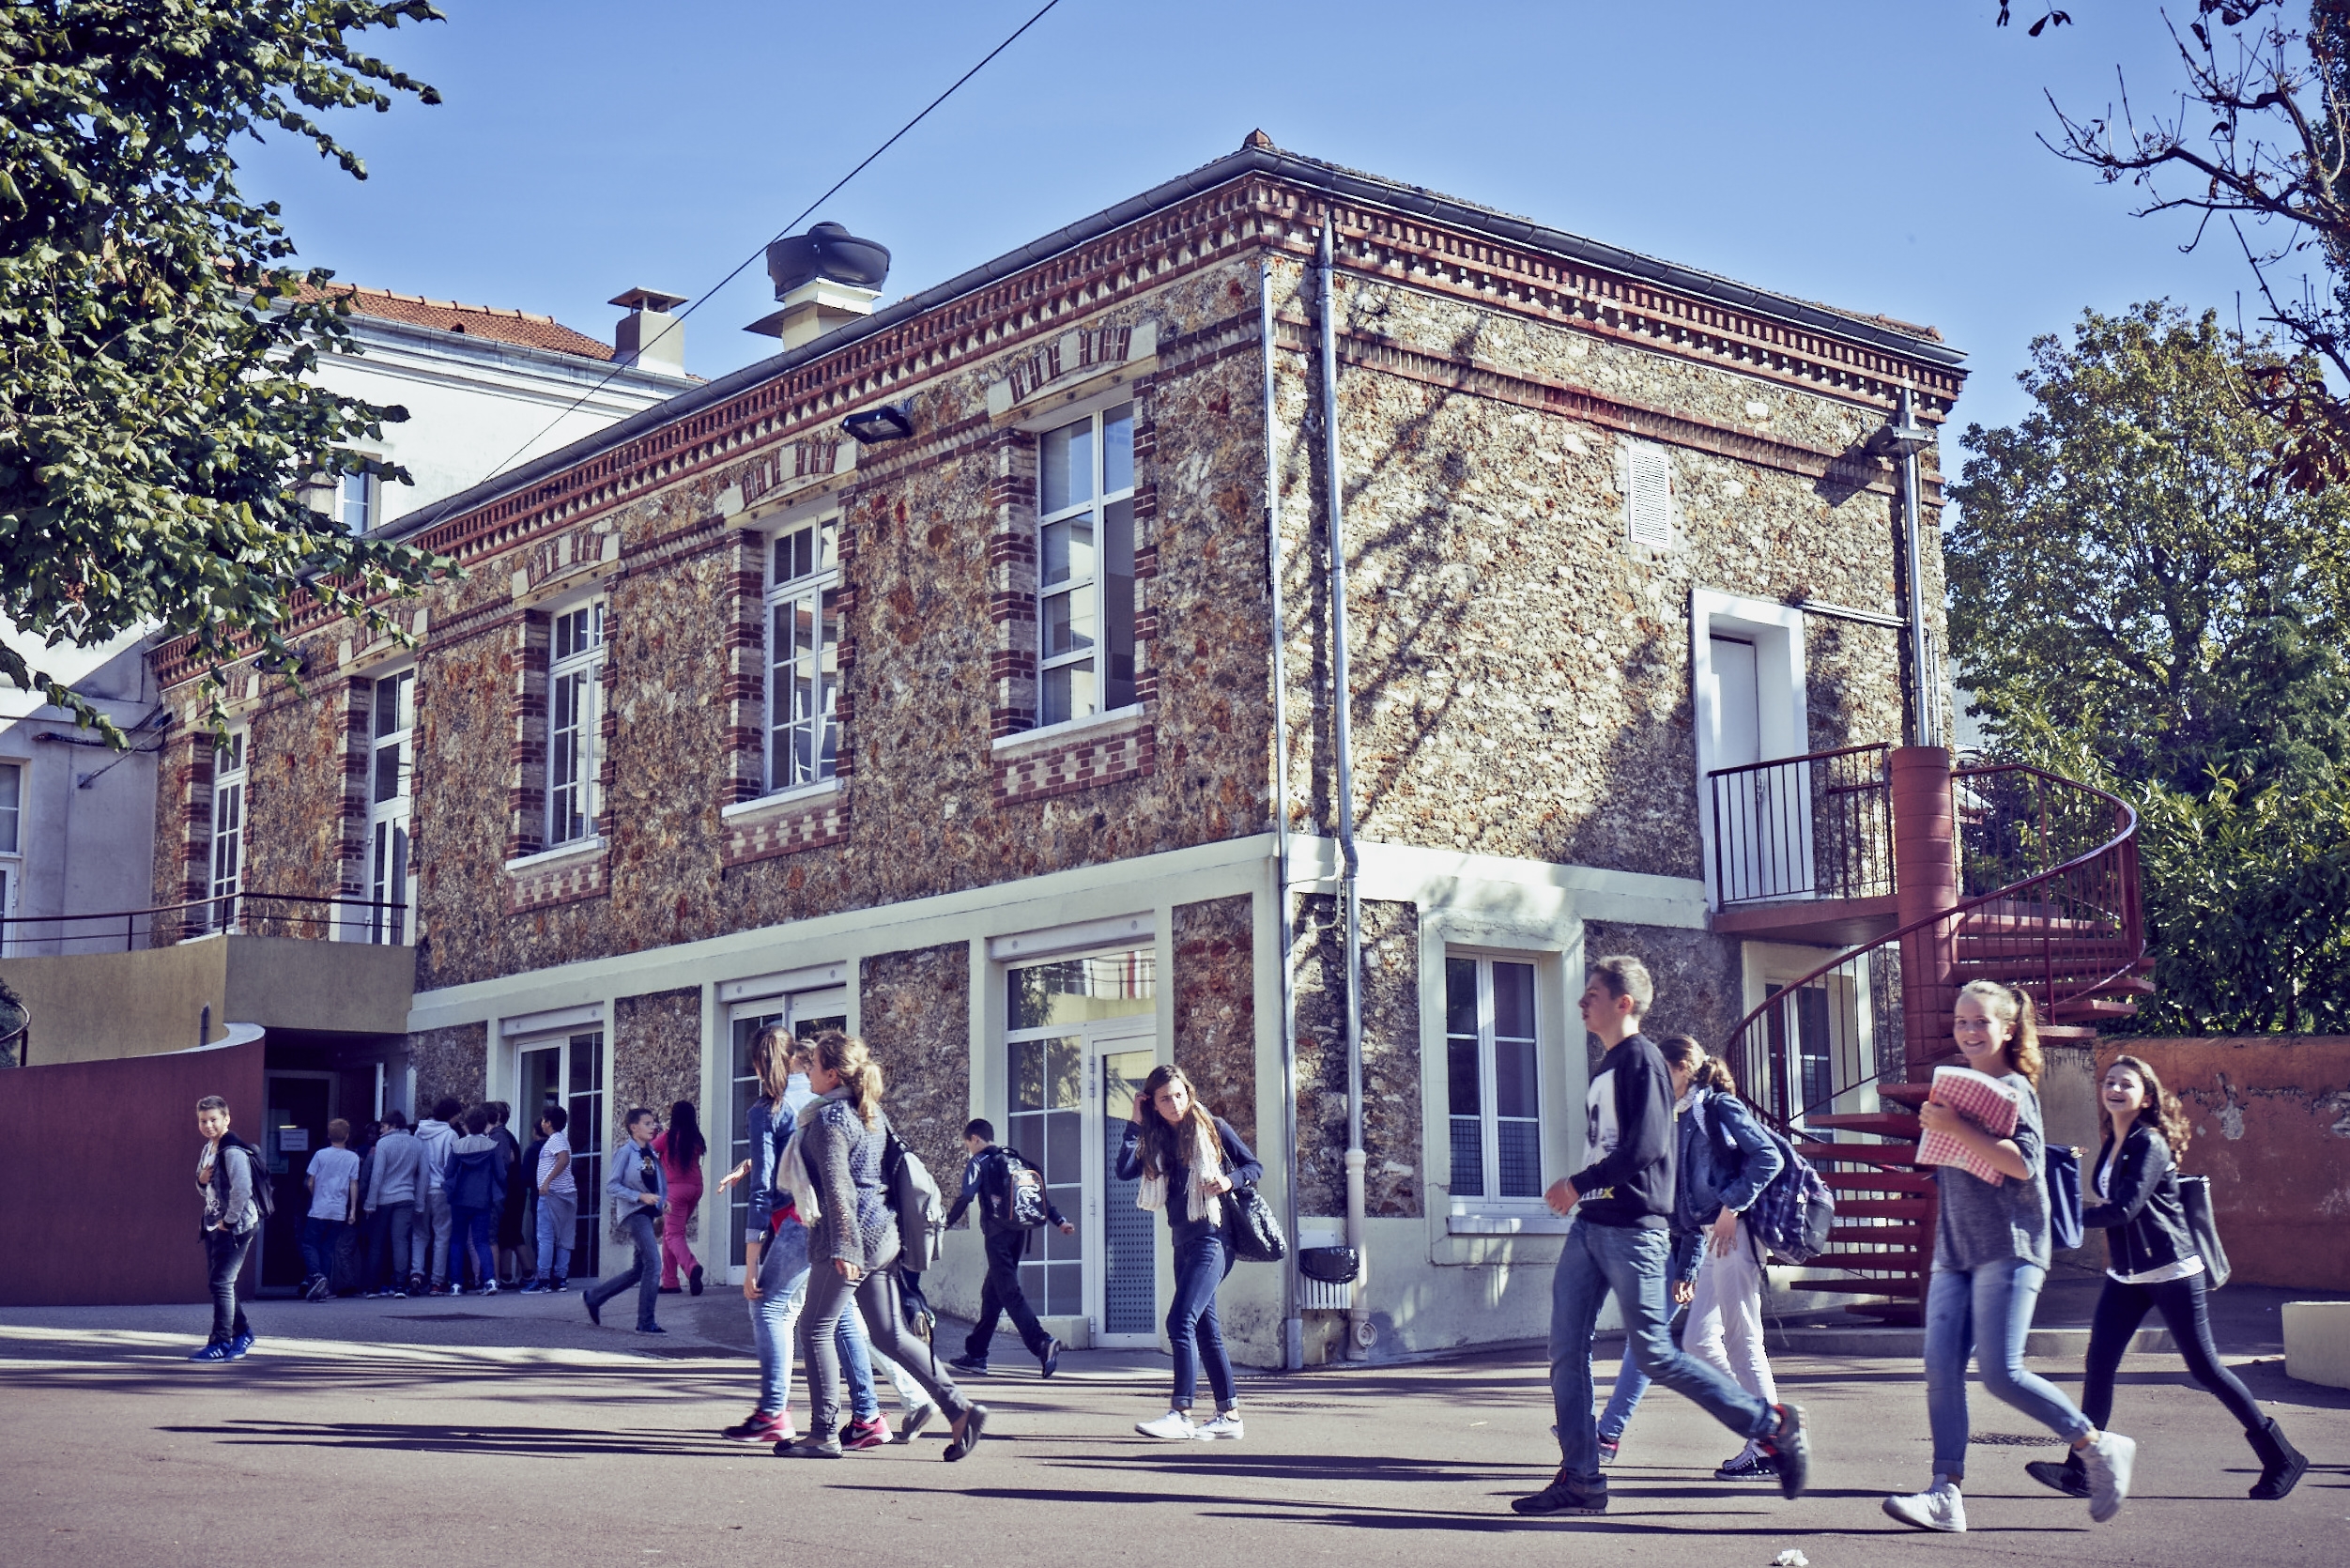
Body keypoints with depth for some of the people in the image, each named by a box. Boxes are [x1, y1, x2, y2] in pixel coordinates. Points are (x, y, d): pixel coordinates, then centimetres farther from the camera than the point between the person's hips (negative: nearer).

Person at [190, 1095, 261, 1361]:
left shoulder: (233, 1151, -18)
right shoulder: (208, 1148, 12)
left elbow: (242, 1189, -27)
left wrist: (229, 1221, -19)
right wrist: (201, 1179, -1)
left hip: (236, 1226, -10)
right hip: (214, 1224, 10)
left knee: (221, 1282, -9)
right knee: (216, 1281, 14)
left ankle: (221, 1344, -3)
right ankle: (242, 1334, 27)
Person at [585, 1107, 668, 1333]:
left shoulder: (650, 1152, 14)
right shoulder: (625, 1151, -8)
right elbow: (612, 1186, -12)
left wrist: (663, 1199, 4)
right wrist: (640, 1196, -20)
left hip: (647, 1213, 8)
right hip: (632, 1212, -8)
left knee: (640, 1269, 12)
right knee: (653, 1264, -15)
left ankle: (593, 1296, 27)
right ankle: (646, 1322, -9)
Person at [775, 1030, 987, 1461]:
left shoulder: (828, 1118, -12)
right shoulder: (871, 1112, 14)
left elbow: (837, 1187, -19)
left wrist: (843, 1247, -24)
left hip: (851, 1236, -9)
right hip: (882, 1234, 9)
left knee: (816, 1329, 3)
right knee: (890, 1335, 9)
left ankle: (823, 1434, 5)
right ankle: (959, 1409, 0)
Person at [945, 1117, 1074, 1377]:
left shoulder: (979, 1162, -2)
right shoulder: (1015, 1160, 18)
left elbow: (964, 1198, -10)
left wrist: (943, 1226, -3)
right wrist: (1059, 1220, 15)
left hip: (998, 1235, -8)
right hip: (1019, 1234, 8)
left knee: (1009, 1293, -12)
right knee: (991, 1293, 14)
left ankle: (1042, 1343, -29)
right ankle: (976, 1354, 18)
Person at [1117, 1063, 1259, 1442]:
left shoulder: (1212, 1127, -2)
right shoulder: (1158, 1140, 11)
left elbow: (1255, 1165, 2)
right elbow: (1124, 1171, -1)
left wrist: (1229, 1180, -17)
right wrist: (1134, 1125, -3)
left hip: (1212, 1237, -7)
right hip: (1183, 1241, 7)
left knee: (1181, 1320, -16)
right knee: (1205, 1328, 9)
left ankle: (1180, 1414, -18)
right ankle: (1229, 1415, 14)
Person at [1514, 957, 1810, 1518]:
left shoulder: (1641, 1059, -10)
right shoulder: (1605, 1066, 18)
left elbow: (1645, 1147, -20)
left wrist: (1576, 1184, -13)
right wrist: (1579, 1192, 7)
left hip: (1633, 1230, -9)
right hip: (1589, 1226, 9)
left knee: (1653, 1355, -6)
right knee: (1566, 1350, 2)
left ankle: (1773, 1425, 6)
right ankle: (1580, 1480, 6)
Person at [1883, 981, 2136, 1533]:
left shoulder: (2013, 1088, -5)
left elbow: (2023, 1163, -19)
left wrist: (1955, 1127, -23)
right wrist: (1933, 1122, 5)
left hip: (2008, 1248, -7)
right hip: (1954, 1252, 7)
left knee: (2001, 1372, -12)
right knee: (1941, 1369, -6)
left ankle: (2100, 1447, 6)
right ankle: (1946, 1496, -7)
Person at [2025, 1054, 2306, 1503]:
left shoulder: (2150, 1144, -15)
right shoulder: (2112, 1142, 10)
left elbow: (2125, 1209, -23)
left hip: (2171, 1271, -7)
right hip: (2125, 1276, 7)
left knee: (2204, 1368, -2)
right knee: (2099, 1364, -3)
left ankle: (2280, 1458, 13)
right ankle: (2079, 1470, -2)